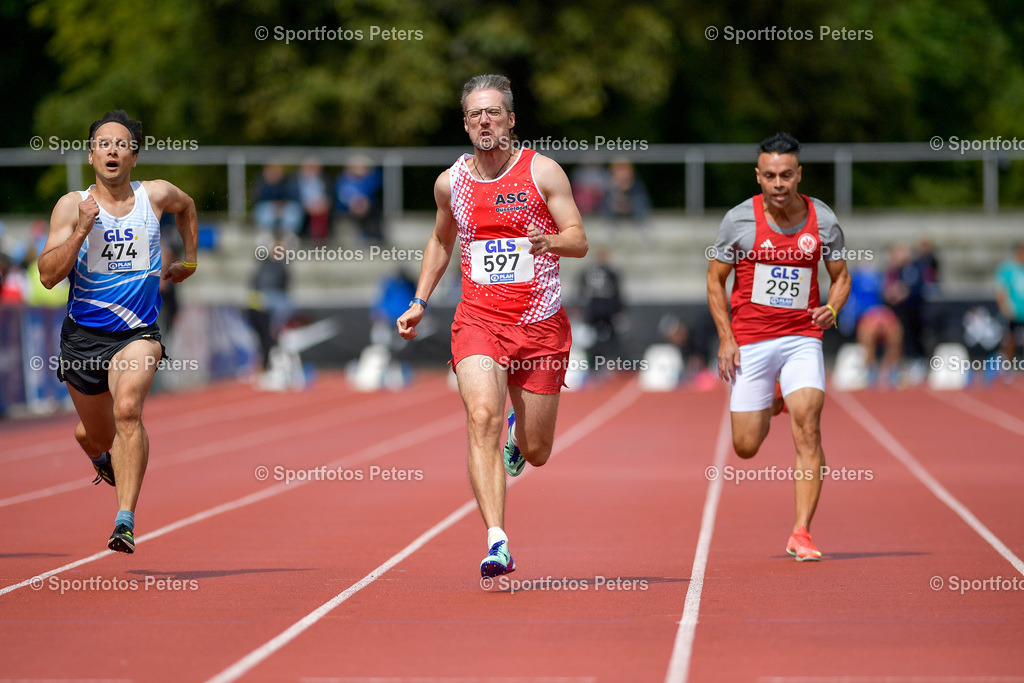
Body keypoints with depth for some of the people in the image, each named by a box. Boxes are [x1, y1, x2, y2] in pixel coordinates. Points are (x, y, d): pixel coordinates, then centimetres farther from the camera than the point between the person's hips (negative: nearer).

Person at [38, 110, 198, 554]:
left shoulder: (156, 195, -1)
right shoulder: (72, 205, -7)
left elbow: (186, 206, 25)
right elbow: (48, 275, -15)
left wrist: (190, 260, 24)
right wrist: (82, 230, -25)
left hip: (137, 333, -1)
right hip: (83, 334, 1)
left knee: (128, 409, -28)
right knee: (95, 434, 17)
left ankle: (125, 521, -32)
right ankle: (101, 456, 57)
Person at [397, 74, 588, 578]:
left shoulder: (542, 172, -4)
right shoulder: (451, 182, 6)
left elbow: (579, 240, -6)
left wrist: (550, 242, -28)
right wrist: (420, 302, 16)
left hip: (540, 323, -1)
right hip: (478, 319, 1)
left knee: (535, 453, 9)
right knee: (482, 418, -24)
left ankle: (517, 430, 48)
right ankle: (497, 542, -29)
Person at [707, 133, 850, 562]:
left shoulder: (823, 220, -1)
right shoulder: (739, 220, -6)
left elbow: (840, 277, 11)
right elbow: (715, 279, 4)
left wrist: (832, 310, -11)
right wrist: (726, 338, -5)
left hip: (802, 338, 0)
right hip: (750, 342, 0)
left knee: (807, 424, -20)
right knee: (746, 447, 3)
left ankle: (801, 534, -15)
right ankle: (772, 402, 40)